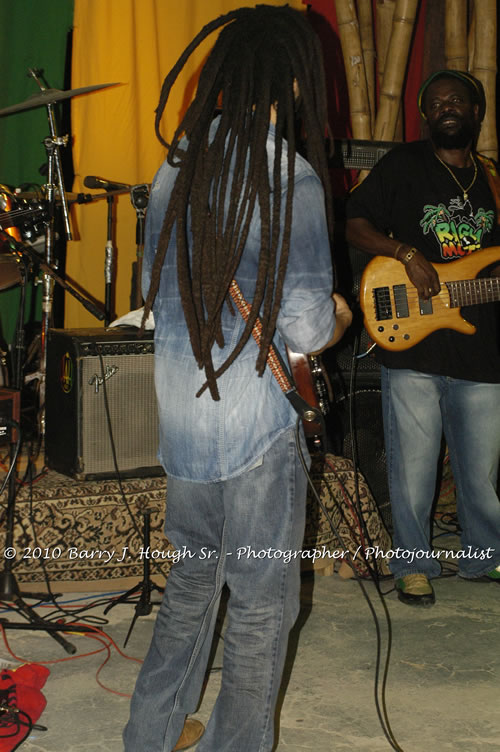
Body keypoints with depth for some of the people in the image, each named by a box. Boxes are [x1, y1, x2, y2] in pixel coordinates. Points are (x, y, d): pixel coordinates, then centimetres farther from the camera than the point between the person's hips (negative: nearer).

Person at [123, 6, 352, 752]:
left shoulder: (176, 167, 6)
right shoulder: (291, 175, -15)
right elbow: (306, 330, -18)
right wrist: (337, 317, 3)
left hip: (179, 419, 7)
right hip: (254, 432, -7)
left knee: (193, 581, 24)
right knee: (262, 606, 10)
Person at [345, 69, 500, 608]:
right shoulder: (403, 165, 3)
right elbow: (356, 225, -1)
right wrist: (407, 254, -15)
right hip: (411, 347, -3)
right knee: (413, 469, 2)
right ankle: (413, 567, 19)